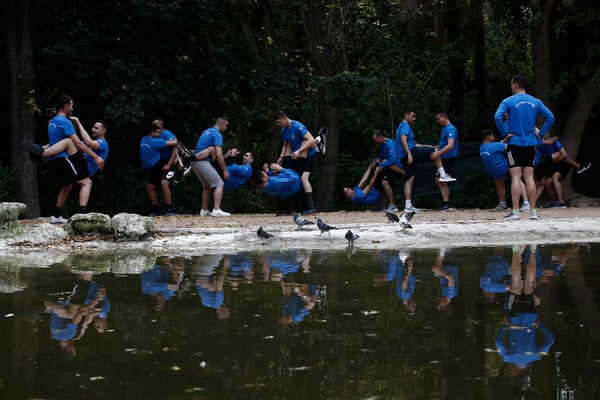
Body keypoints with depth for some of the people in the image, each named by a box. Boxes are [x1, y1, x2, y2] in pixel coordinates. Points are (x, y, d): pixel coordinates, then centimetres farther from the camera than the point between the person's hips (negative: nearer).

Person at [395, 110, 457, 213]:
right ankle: (442, 174, -5)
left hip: (403, 157, 10)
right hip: (410, 152, -10)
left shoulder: (401, 127, 30)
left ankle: (408, 206, 0)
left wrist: (427, 146, 31)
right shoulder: (405, 126, -2)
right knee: (434, 151, -4)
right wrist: (409, 154, -28)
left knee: (409, 180, 6)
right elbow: (403, 139, -19)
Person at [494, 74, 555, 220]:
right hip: (530, 144, 4)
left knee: (516, 177, -5)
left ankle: (515, 211, -9)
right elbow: (550, 117, 3)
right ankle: (533, 211, 3)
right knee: (529, 177, 5)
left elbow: (497, 117, -19)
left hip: (515, 143, -4)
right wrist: (540, 133, 6)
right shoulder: (536, 102, 7)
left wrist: (505, 134, -10)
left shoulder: (509, 101, -6)